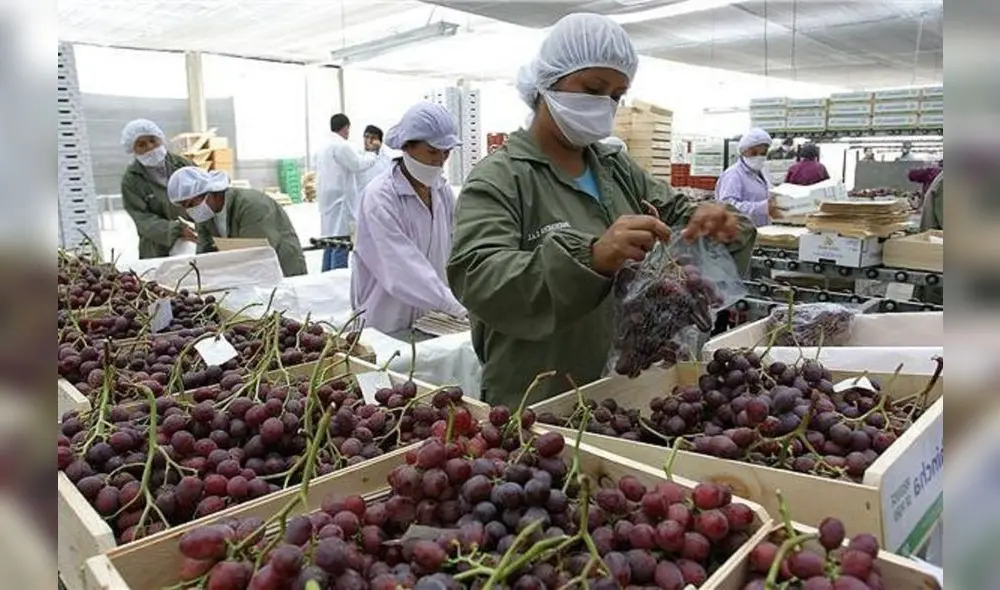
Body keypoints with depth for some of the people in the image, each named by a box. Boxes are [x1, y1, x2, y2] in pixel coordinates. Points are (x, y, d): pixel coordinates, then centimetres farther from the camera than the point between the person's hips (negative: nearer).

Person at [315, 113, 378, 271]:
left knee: (331, 243, 13)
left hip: (330, 202, 10)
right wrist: (371, 155, 6)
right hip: (339, 202, -10)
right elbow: (358, 165, -10)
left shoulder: (325, 147, 18)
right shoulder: (341, 145, -12)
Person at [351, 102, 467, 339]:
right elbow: (403, 270, -26)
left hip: (432, 324, 6)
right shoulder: (380, 198, -19)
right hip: (386, 329, -5)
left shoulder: (443, 191, 2)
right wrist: (458, 306, -30)